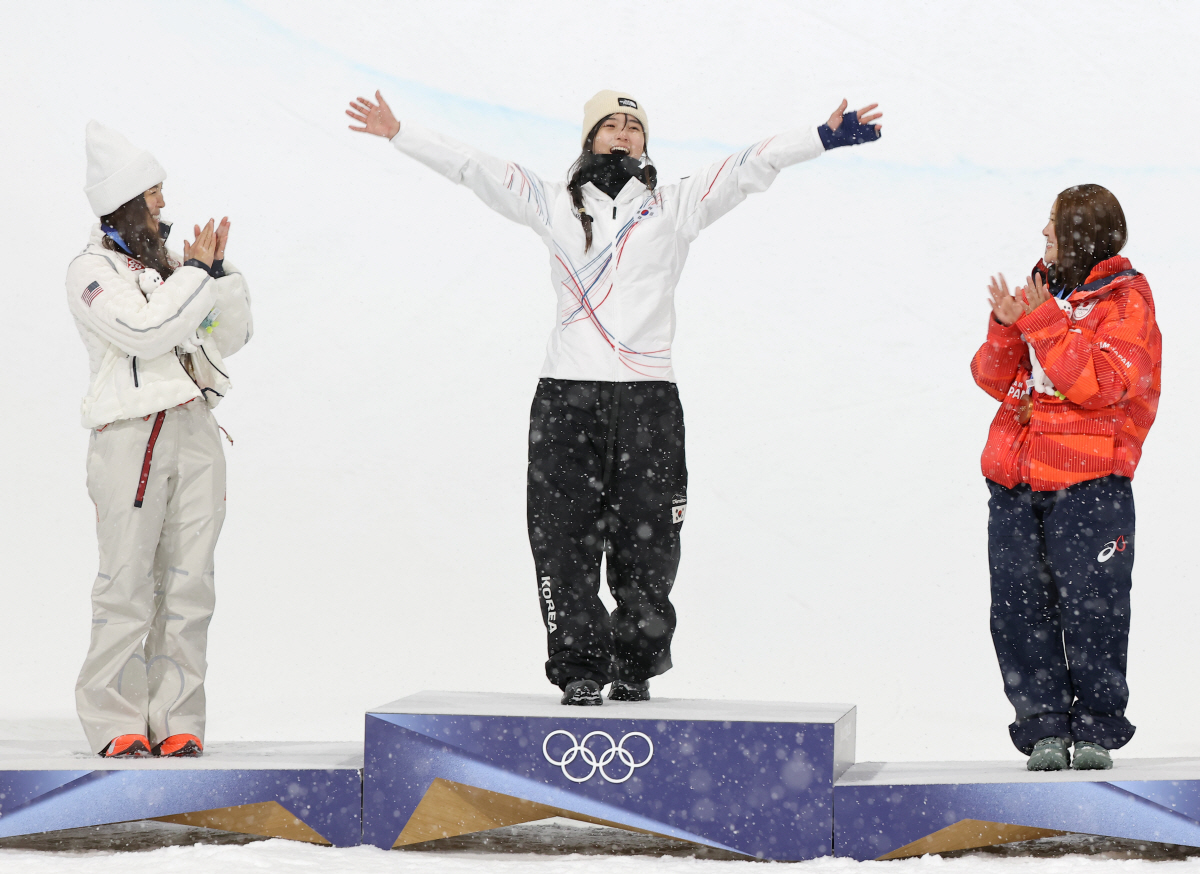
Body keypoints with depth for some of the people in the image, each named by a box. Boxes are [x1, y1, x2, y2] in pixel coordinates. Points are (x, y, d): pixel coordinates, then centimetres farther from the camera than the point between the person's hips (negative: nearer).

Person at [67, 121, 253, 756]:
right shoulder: (91, 271, -1)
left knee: (189, 581, 2)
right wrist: (197, 272, -8)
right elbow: (147, 332, -16)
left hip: (194, 430, 6)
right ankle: (116, 723, 0)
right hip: (131, 437, -6)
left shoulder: (166, 266, 19)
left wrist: (221, 272, 4)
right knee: (128, 583, -7)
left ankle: (176, 720, 6)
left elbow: (231, 337, 17)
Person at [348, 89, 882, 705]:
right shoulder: (553, 205, 13)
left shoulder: (675, 207, 12)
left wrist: (825, 138, -3)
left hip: (649, 399, 0)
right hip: (566, 396, 0)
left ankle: (635, 669, 13)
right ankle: (580, 668, 5)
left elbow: (750, 167, 6)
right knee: (566, 539, -3)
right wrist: (399, 135, 9)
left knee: (646, 545, 1)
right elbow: (473, 168, 12)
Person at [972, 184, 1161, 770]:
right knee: (1018, 609, 2)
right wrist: (1007, 327, -6)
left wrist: (1045, 325, -18)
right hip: (1015, 479, 6)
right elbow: (996, 381, 11)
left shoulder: (1125, 301, -2)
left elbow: (1104, 383, -17)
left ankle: (1097, 729, 5)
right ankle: (1044, 728, 9)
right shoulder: (1044, 289, 16)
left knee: (1091, 608, -6)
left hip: (1087, 483, -6)